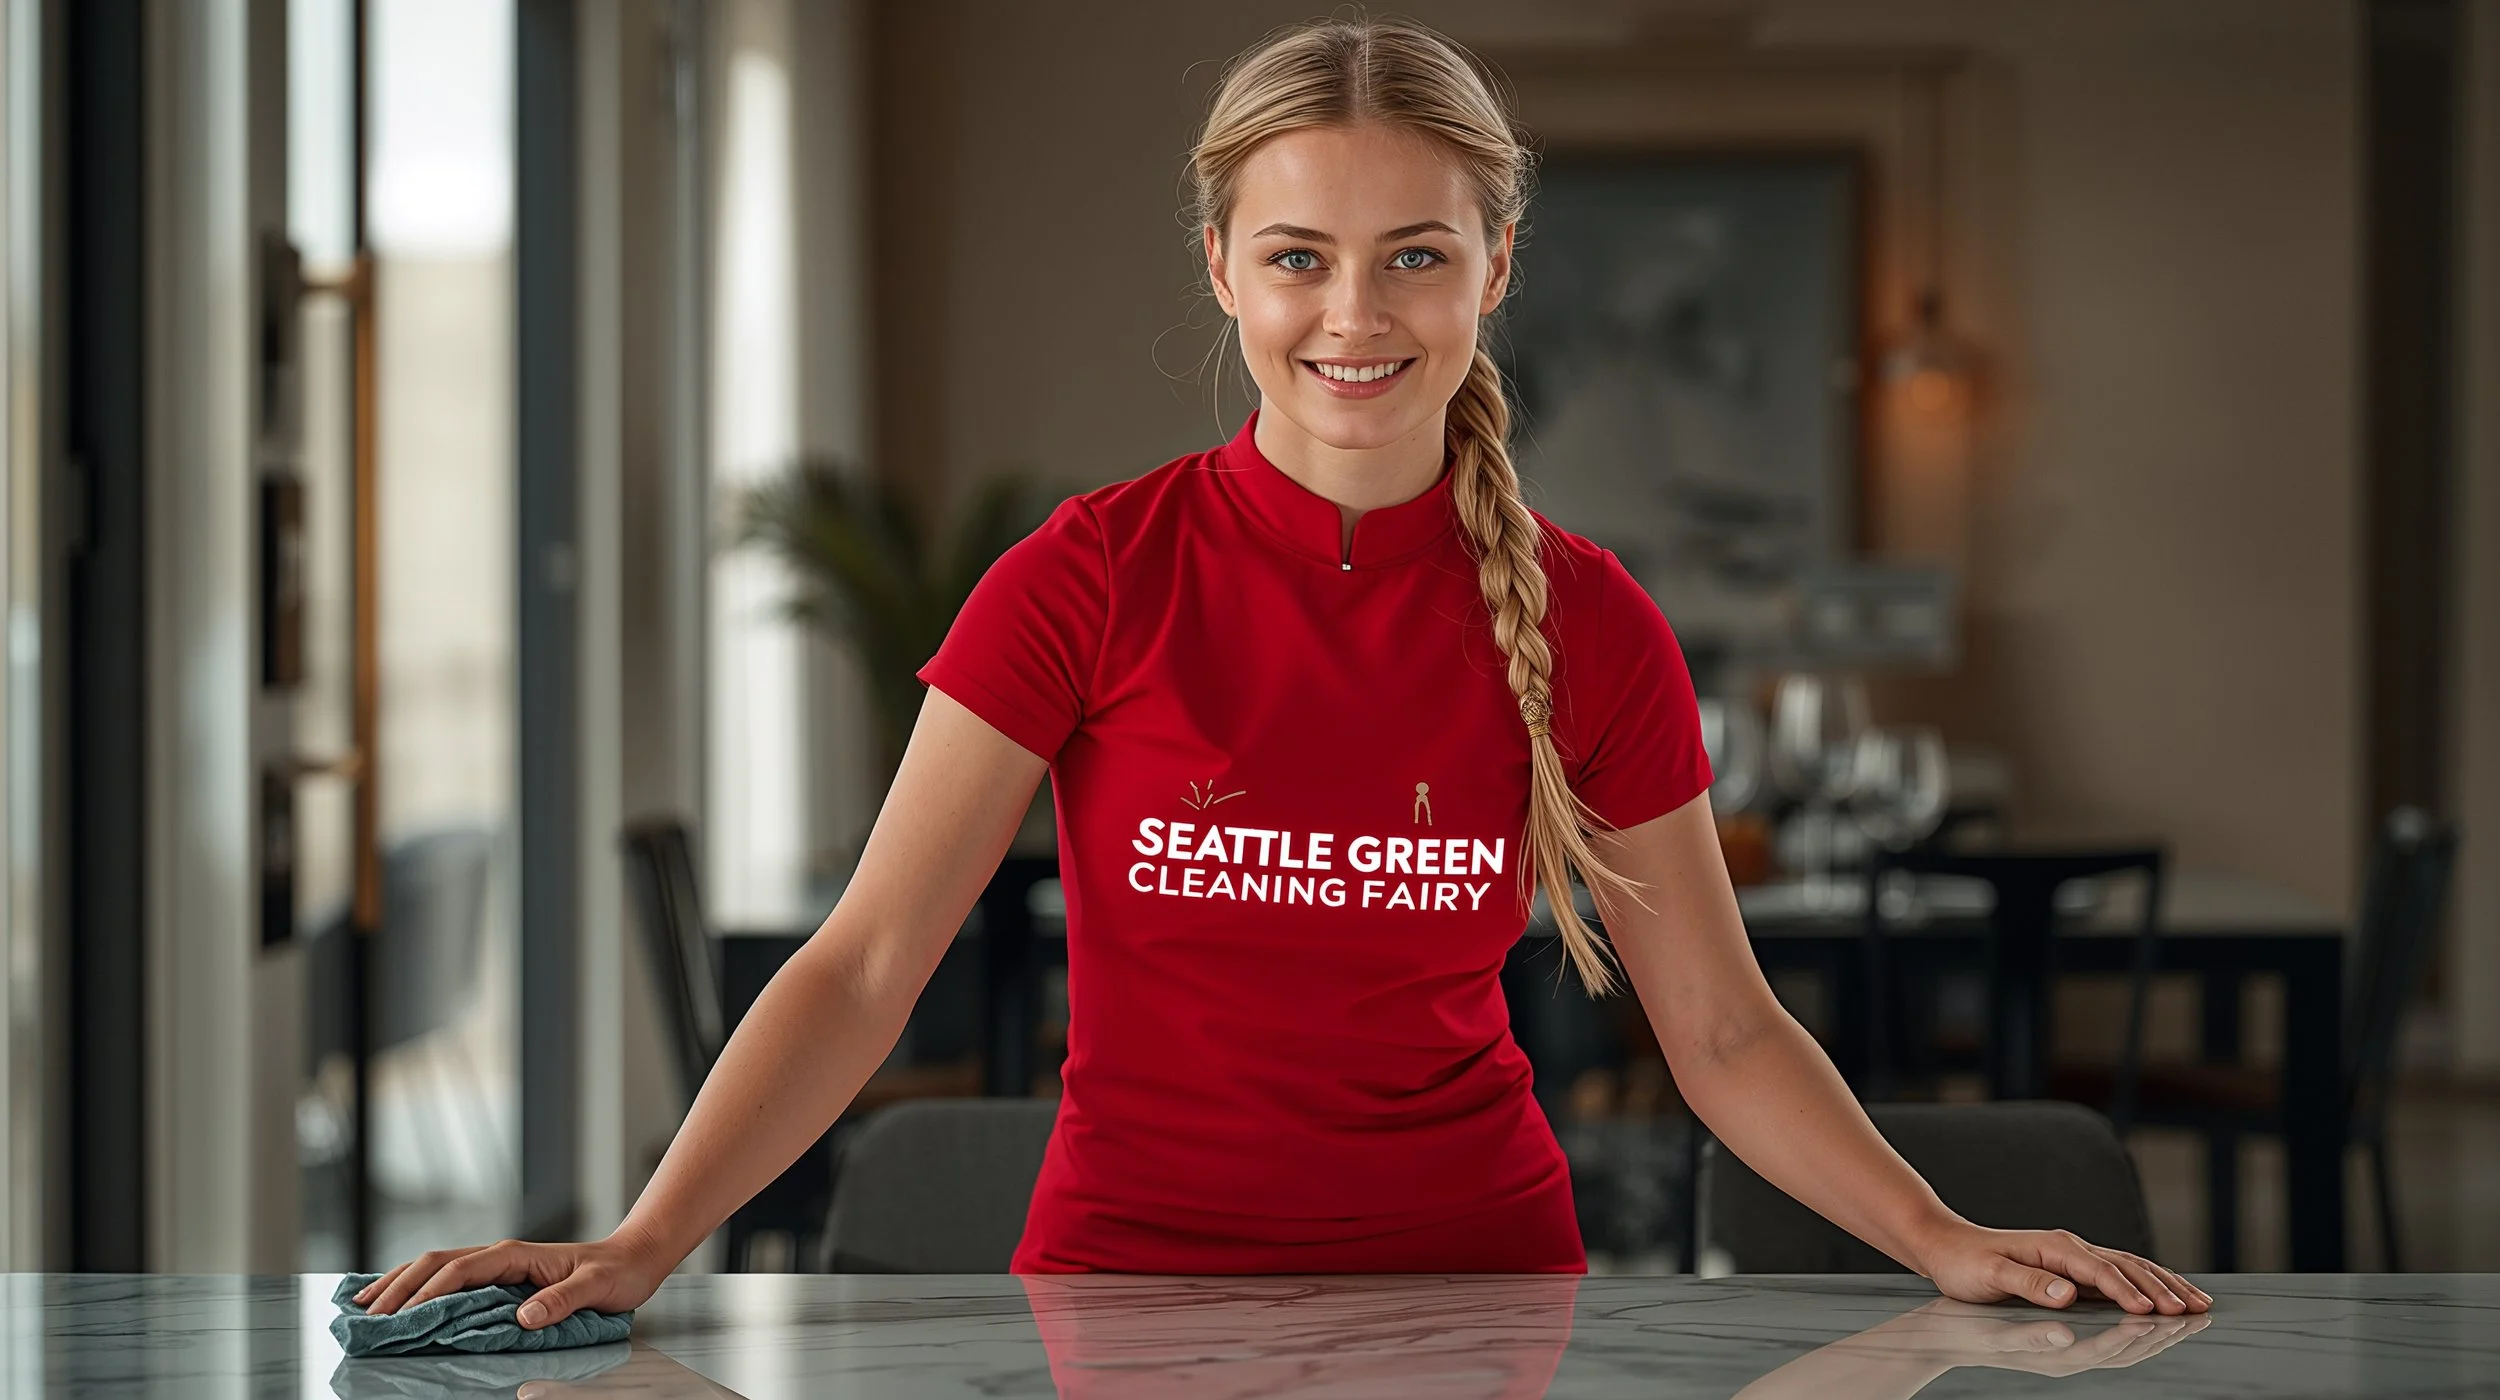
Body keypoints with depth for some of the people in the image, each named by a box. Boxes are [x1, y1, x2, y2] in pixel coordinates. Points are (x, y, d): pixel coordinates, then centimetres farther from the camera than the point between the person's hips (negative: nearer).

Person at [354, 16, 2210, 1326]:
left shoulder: (1586, 625, -1)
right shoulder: (1094, 579, -6)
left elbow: (1722, 1031, 5)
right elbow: (866, 963, -10)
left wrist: (1943, 1240, -9)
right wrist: (640, 1248, -21)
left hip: (1477, 1276, 1)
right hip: (1133, 1278, -1)